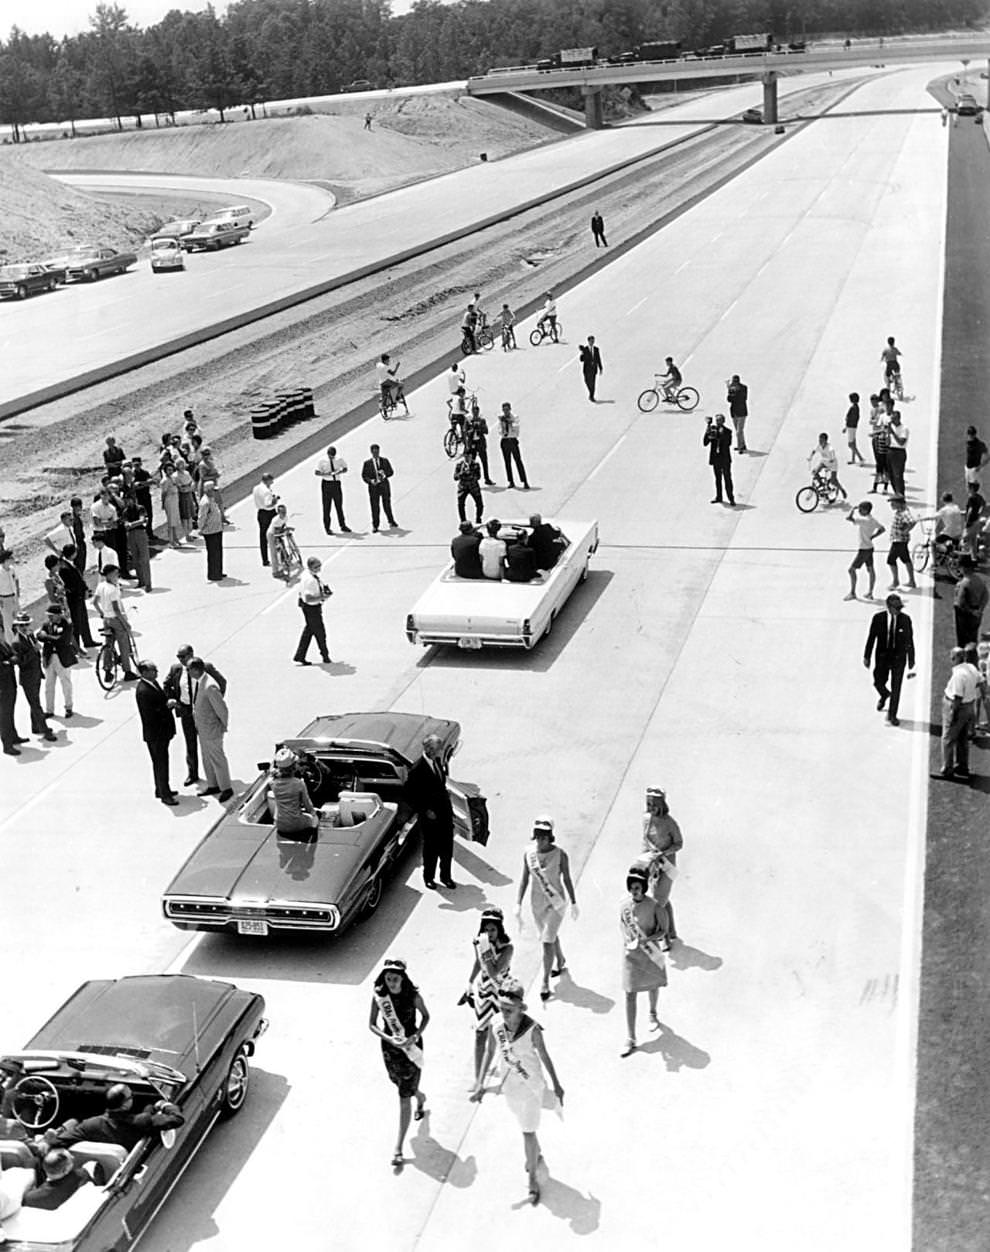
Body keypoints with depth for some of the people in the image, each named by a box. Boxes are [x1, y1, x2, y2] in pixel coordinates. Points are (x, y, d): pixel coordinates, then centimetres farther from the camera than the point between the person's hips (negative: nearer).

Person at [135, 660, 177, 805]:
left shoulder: (153, 683, 5)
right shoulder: (143, 691, -25)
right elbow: (150, 714, -25)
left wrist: (168, 703, 3)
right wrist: (167, 705, -23)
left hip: (162, 731, 9)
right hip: (155, 734, -9)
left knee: (161, 762, 21)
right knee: (160, 763, 2)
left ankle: (162, 789, 34)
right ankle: (164, 794, 13)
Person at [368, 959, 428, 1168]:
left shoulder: (413, 996, -19)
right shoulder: (378, 996, -14)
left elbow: (426, 1016, -2)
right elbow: (372, 1024, -6)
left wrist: (415, 1037, -17)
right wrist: (389, 1038, -22)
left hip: (411, 1048, -4)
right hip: (389, 1048, 4)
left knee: (404, 1098, -3)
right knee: (403, 1086, 26)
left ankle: (399, 1148, 5)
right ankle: (421, 1098, 63)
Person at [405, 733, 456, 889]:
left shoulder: (439, 762, 0)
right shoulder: (417, 770, -21)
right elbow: (410, 797, -15)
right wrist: (425, 811, -17)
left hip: (445, 812, 6)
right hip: (430, 817, -6)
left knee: (447, 847, 15)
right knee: (431, 849, 11)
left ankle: (445, 876, 33)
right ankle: (429, 877, 32)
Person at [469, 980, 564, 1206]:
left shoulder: (532, 1029, -28)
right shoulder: (496, 1024, -17)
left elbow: (544, 1057, -13)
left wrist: (556, 1085, -1)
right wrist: (481, 1084, 1)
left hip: (530, 1087, -5)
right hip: (509, 1086, 5)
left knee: (528, 1133, 2)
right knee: (525, 1126, 26)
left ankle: (532, 1179, 21)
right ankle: (537, 1154, 55)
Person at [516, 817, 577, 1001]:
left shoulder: (560, 854, -17)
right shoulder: (529, 853, -8)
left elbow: (567, 879, -6)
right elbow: (524, 879, 0)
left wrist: (573, 903, 0)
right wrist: (518, 904, -2)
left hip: (556, 902, -4)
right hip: (537, 902, 4)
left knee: (547, 941, -8)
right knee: (550, 936, 23)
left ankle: (545, 982, 2)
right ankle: (561, 962, 51)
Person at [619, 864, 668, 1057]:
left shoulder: (654, 907, -19)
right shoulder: (623, 905, -10)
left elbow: (663, 931, -11)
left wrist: (646, 939, -26)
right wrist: (627, 939, -10)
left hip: (650, 952, -1)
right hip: (631, 954, 1)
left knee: (653, 986, 23)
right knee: (630, 995, -2)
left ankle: (652, 1014, 57)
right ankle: (630, 1041, 2)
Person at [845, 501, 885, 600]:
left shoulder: (865, 520, -26)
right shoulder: (871, 519, 2)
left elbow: (848, 518, -33)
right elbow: (882, 529, 14)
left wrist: (853, 509, -16)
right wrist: (872, 537, 10)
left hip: (864, 549, -10)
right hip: (869, 547, 10)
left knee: (851, 569, -2)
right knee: (870, 570, 14)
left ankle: (852, 593, 5)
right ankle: (870, 593, 21)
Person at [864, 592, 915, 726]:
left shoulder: (905, 619, -10)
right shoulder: (878, 617, -10)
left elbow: (909, 640, -2)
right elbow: (871, 637, -1)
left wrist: (911, 661, 1)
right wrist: (867, 657, 2)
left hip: (899, 656, -1)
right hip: (882, 655, 1)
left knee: (896, 688, 2)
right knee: (878, 682, 8)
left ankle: (892, 715, 17)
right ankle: (884, 695, 46)